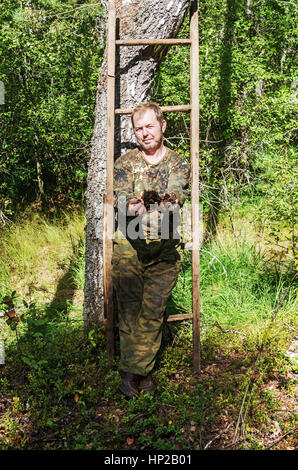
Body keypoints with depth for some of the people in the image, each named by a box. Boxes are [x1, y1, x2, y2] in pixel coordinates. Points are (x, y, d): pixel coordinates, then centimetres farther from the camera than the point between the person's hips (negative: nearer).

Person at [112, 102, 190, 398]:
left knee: (153, 311, 1)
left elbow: (175, 199, -12)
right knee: (129, 308, 0)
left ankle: (139, 370, 12)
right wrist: (130, 206, -33)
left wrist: (142, 209, -33)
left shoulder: (179, 163, 5)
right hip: (129, 246, 0)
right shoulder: (125, 162, 7)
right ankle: (131, 371, 11)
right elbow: (121, 198, -7)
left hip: (164, 248, 0)